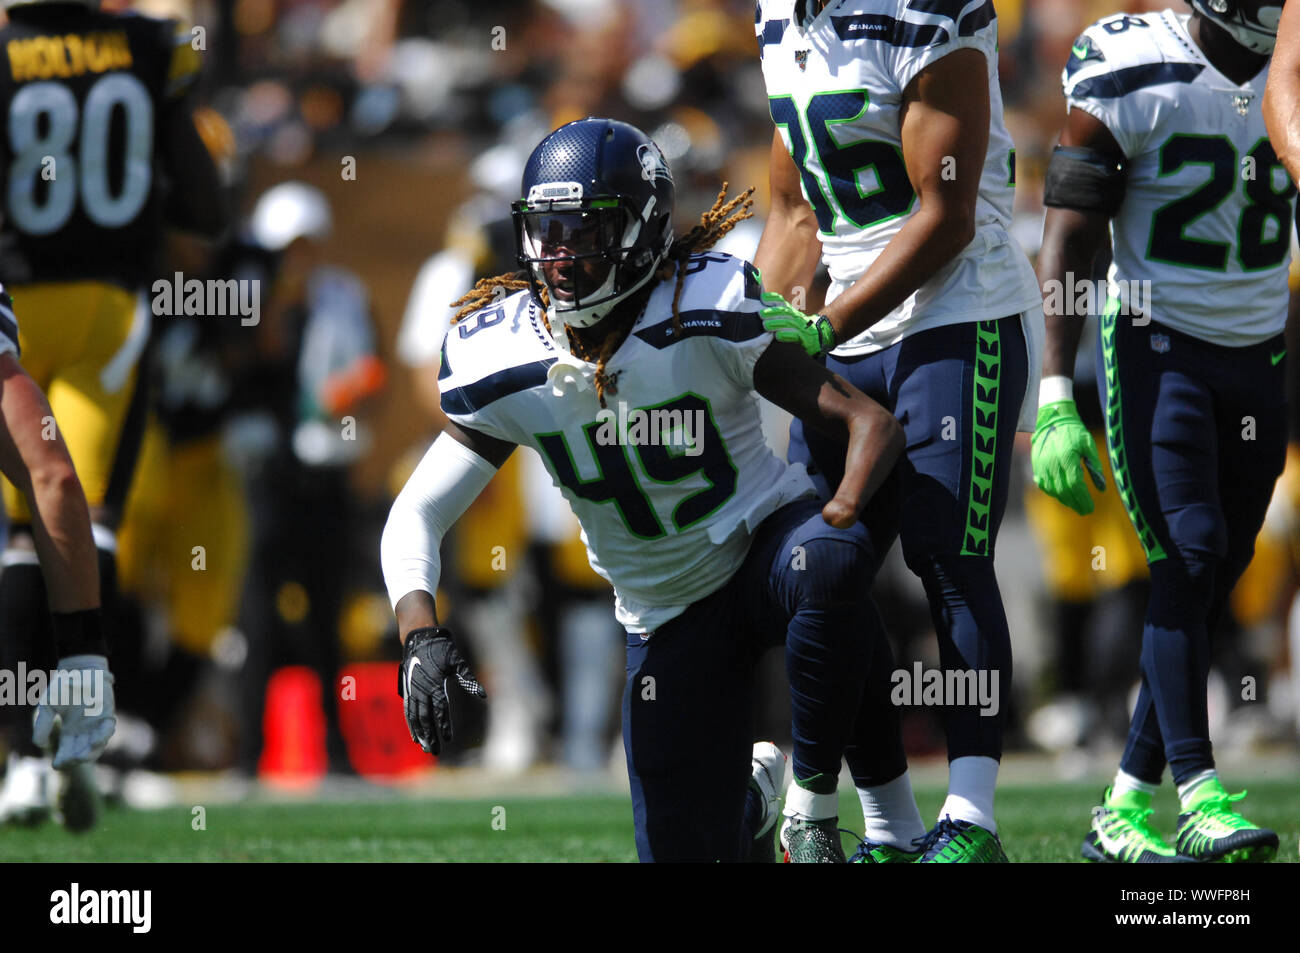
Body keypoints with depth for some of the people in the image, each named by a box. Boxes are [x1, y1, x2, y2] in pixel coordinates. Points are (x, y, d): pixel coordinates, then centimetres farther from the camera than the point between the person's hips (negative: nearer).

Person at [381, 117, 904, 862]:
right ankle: (753, 796, 38)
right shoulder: (503, 366, -11)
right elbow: (415, 516, -6)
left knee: (828, 563, -41)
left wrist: (831, 530, -40)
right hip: (669, 616, 3)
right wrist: (421, 633, -25)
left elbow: (872, 423, -21)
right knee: (688, 854, -1)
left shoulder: (708, 313, -20)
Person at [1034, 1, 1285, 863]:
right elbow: (1068, 247, -11)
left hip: (1260, 361, 5)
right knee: (1190, 557, -18)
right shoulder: (1133, 77, -13)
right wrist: (1056, 401, -17)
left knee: (1211, 584, 4)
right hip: (1158, 348, -5)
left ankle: (1125, 813, 10)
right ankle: (1199, 795, -20)